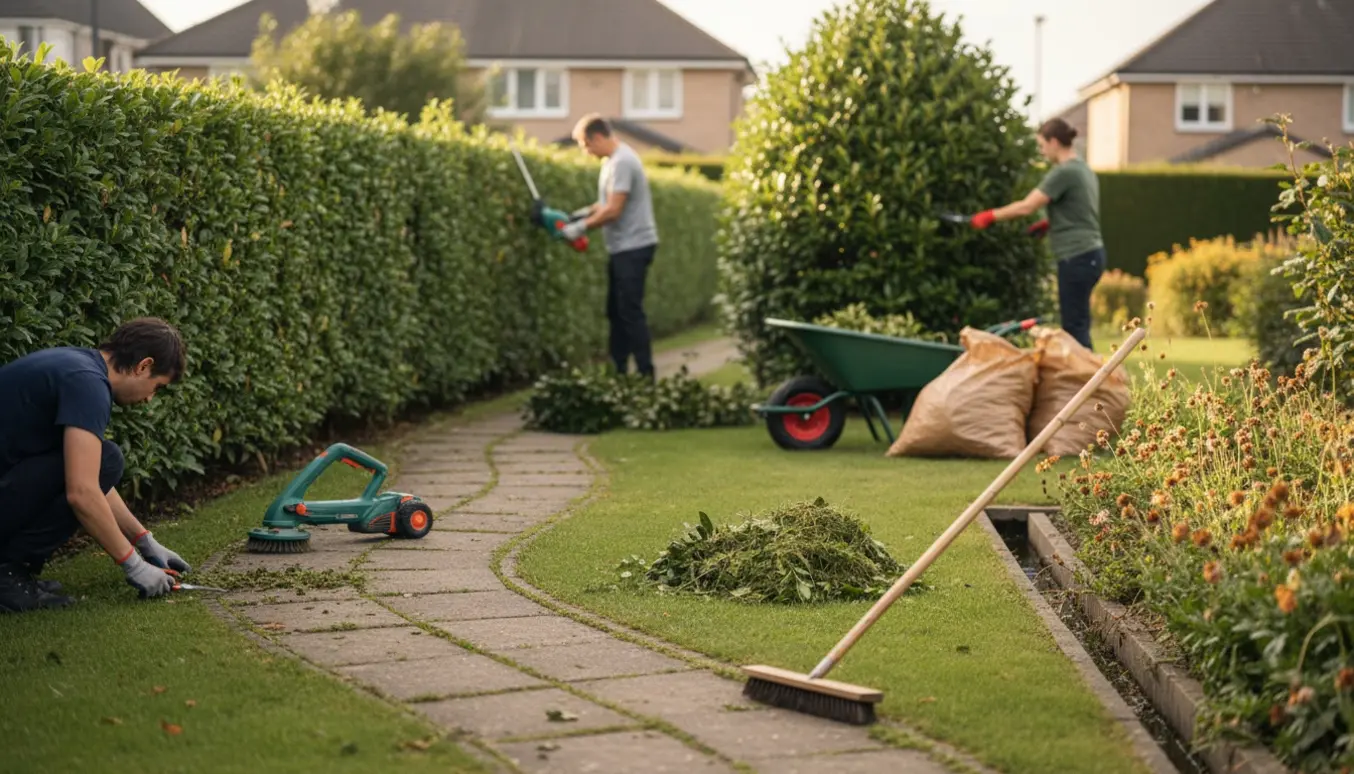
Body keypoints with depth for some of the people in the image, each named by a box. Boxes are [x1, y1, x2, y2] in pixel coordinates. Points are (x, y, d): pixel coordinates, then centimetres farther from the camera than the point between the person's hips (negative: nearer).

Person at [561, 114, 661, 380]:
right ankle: (618, 372, 17)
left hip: (633, 248, -10)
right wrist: (587, 212, 10)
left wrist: (582, 226, -14)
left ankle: (645, 375, -6)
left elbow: (613, 210, -22)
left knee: (630, 312, -9)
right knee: (616, 311, 12)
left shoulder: (622, 162, -18)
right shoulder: (613, 159, 13)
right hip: (624, 248, 10)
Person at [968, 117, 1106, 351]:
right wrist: (1050, 224, 14)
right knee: (1077, 323, 13)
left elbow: (1026, 206, -16)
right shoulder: (1083, 169, 14)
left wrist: (990, 216, -6)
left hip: (1077, 257, -9)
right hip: (1090, 254, 9)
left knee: (1075, 326, -6)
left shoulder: (1064, 172, -14)